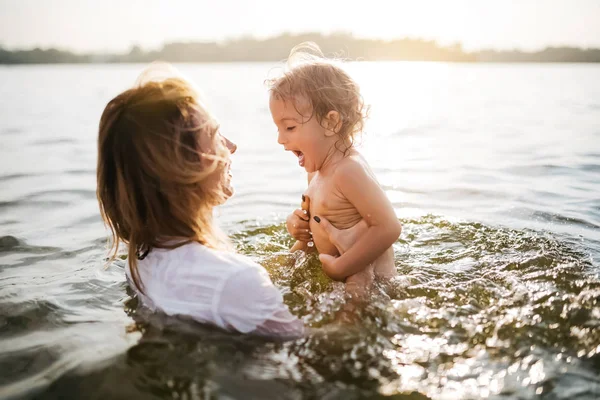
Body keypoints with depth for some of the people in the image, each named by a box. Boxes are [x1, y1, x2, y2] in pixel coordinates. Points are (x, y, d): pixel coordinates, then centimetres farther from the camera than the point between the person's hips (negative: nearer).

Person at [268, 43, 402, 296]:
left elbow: (388, 227, -31)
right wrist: (298, 223, -2)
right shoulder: (318, 167, 4)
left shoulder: (349, 170, -26)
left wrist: (340, 268, -27)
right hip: (327, 268, 9)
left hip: (364, 276, -9)